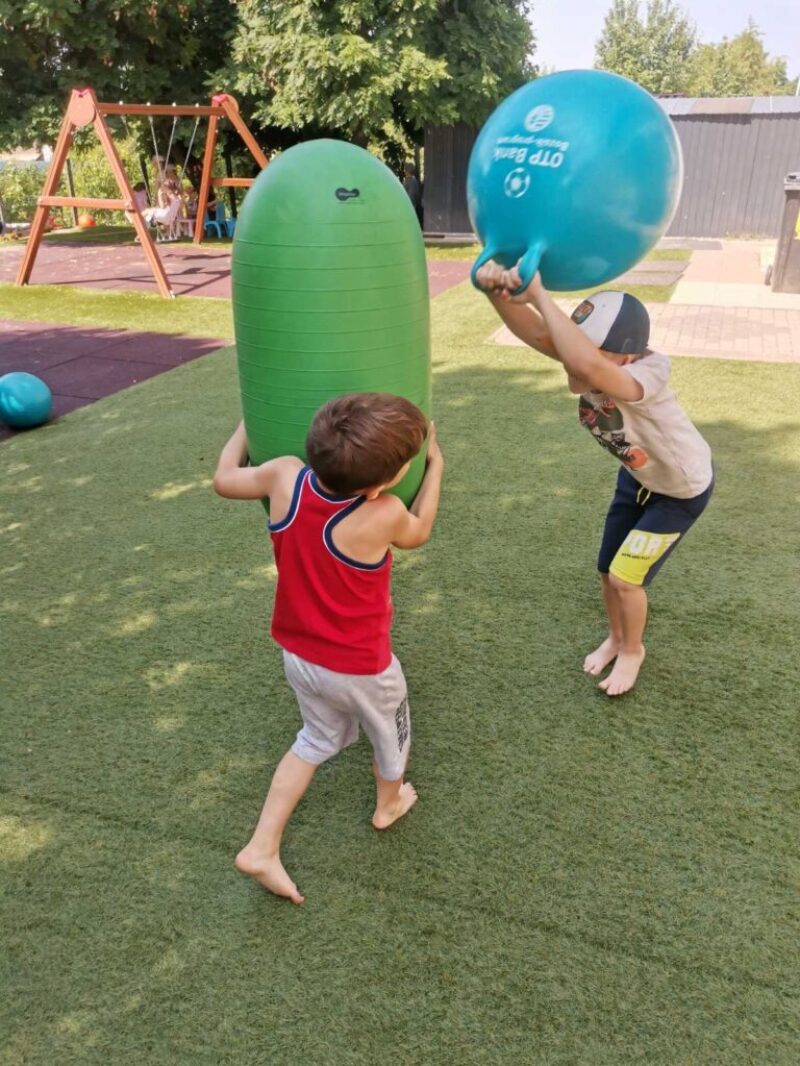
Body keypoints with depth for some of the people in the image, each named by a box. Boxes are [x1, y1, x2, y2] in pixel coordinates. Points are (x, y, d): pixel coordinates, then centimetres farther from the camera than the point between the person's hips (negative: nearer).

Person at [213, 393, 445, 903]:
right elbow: (417, 534, -6)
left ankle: (262, 848, 27)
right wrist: (436, 465, 5)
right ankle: (389, 804, 55)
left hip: (298, 654, 5)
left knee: (319, 738, 29)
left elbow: (225, 479, 0)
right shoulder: (382, 515, -31)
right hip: (360, 668, -5)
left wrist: (250, 425, 15)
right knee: (391, 734, 27)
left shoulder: (284, 475, -21)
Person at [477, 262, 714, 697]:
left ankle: (632, 650, 28)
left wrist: (539, 295, -61)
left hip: (683, 488, -6)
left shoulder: (648, 372, -43)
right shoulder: (594, 355, -26)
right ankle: (615, 639, 43)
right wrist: (499, 293, -62)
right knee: (607, 569, 14)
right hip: (638, 475, 6)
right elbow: (539, 334, -43)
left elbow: (587, 367, -65)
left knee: (625, 577, -3)